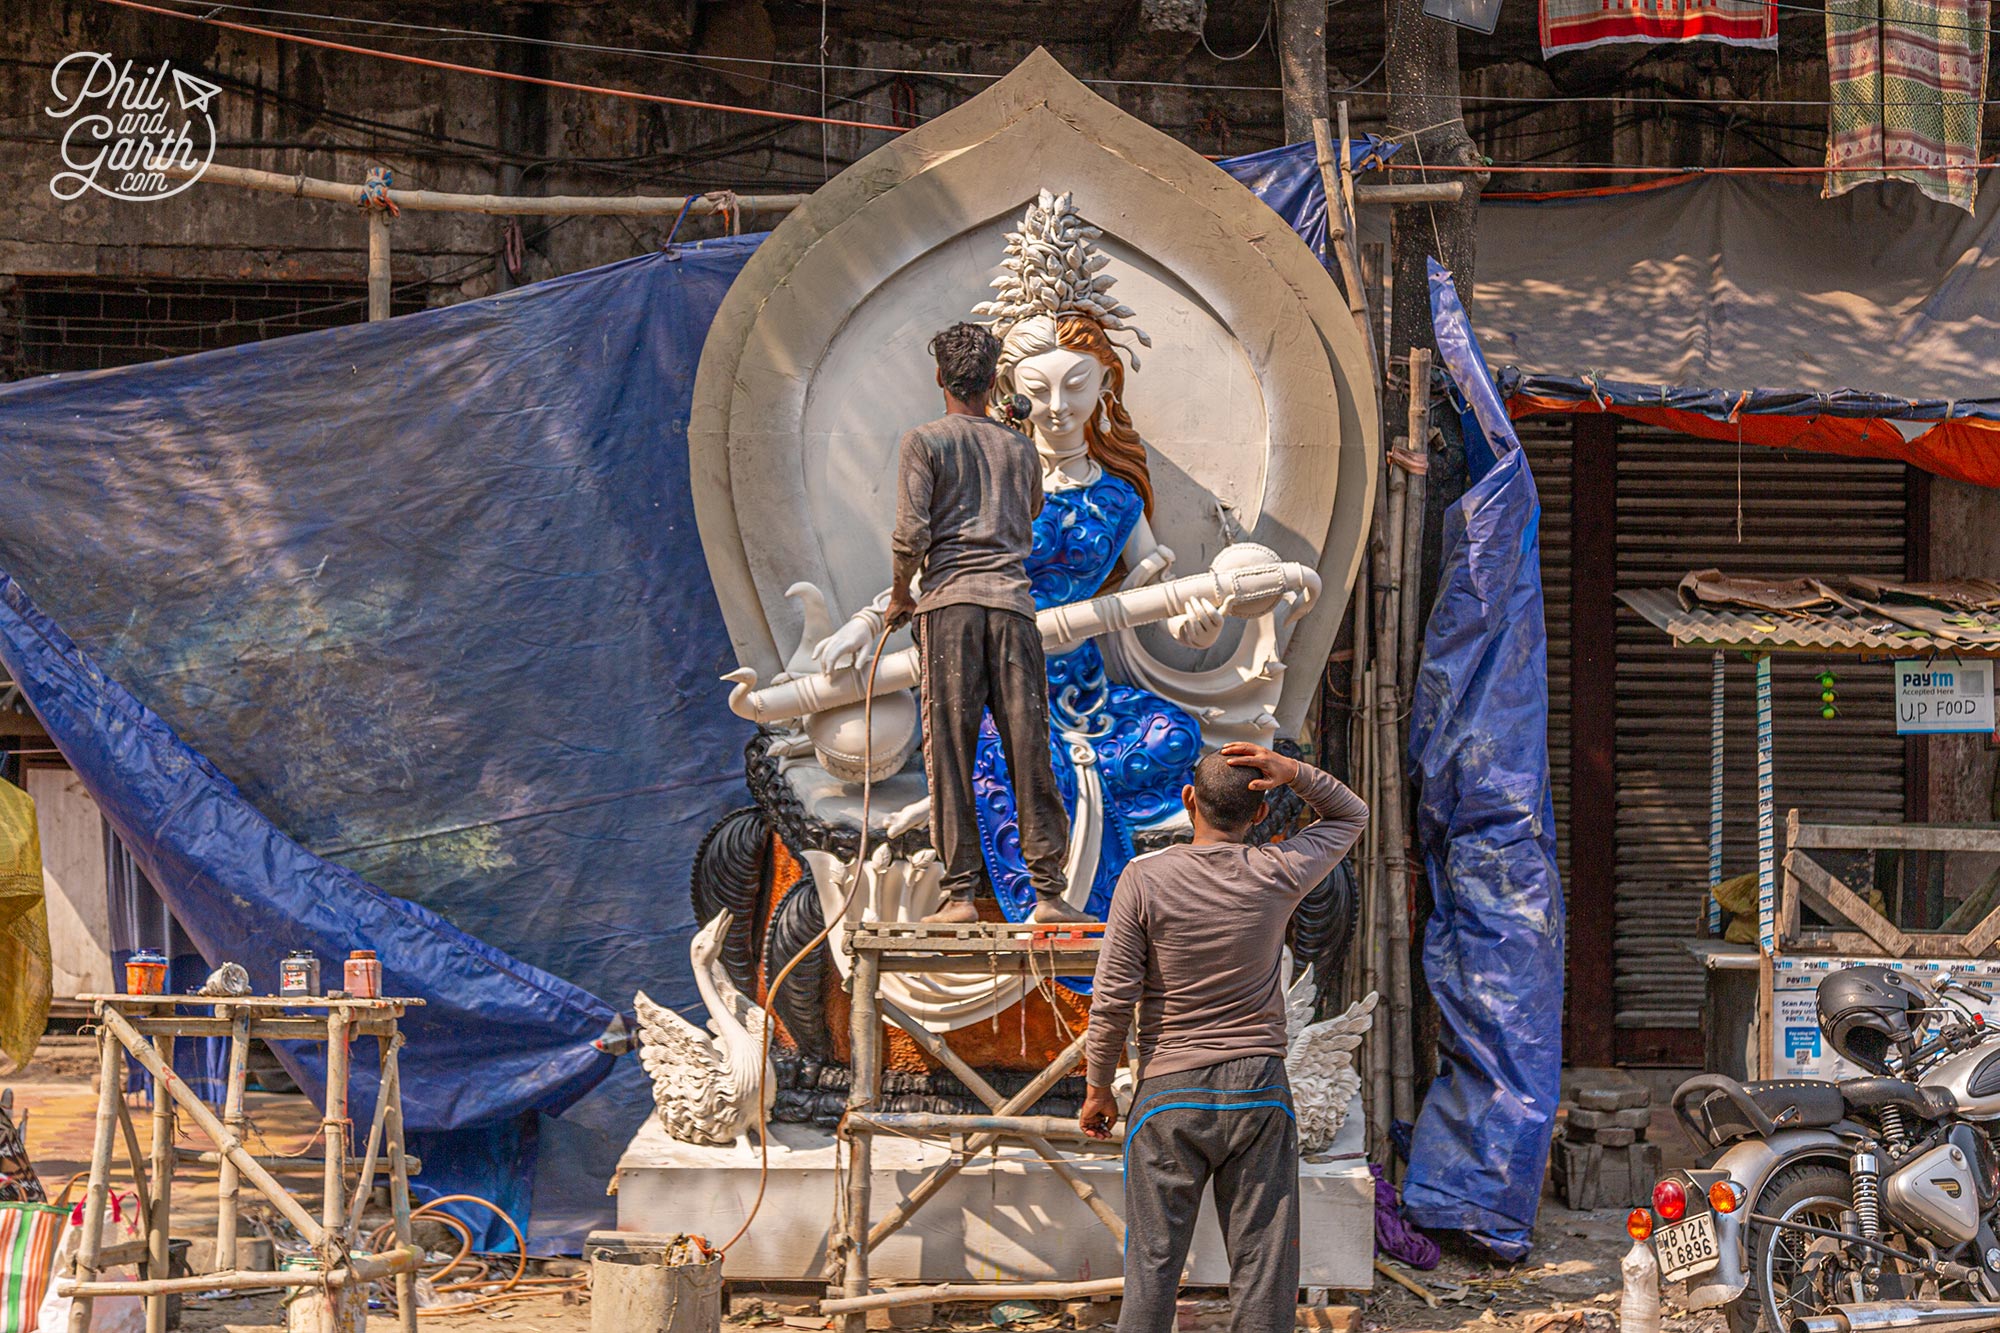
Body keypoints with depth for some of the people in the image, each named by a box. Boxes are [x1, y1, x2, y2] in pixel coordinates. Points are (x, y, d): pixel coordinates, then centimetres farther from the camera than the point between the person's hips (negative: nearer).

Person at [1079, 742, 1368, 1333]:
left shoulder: (1145, 878, -6)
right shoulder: (1277, 876, -1)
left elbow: (1112, 999, -7)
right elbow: (1350, 815, 17)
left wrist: (1098, 1088, 5)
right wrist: (1293, 773, -1)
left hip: (1169, 1093, -1)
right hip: (1259, 1088, 1)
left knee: (1153, 1262, 3)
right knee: (1263, 1261, 3)